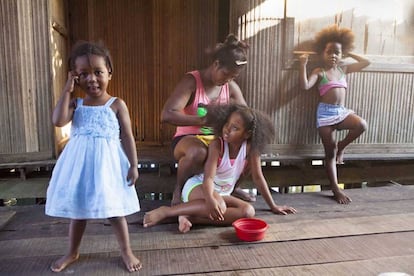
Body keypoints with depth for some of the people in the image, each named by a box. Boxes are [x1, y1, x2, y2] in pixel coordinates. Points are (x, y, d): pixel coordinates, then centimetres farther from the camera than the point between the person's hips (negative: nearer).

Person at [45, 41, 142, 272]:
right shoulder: (76, 104, 6)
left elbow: (128, 137, -4)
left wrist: (133, 165, -8)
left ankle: (127, 251, 24)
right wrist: (67, 91, -8)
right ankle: (72, 252, 38)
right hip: (80, 162, 4)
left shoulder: (117, 104, -4)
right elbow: (58, 121, -12)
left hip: (107, 162, -4)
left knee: (114, 209, 5)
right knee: (77, 208, 17)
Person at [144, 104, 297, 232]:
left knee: (248, 211, -22)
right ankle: (166, 211, -25)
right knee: (218, 206, -38)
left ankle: (189, 217, -27)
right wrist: (210, 200, -50)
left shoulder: (250, 147, -12)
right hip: (197, 186, -5)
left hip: (222, 194, 6)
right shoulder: (217, 145, -21)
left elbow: (258, 178, -4)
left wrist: (273, 206, 1)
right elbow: (209, 177, -30)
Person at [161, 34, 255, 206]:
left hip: (216, 139, 6)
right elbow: (167, 115, -27)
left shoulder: (231, 87, 2)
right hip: (188, 139, -5)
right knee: (197, 152, -40)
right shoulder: (191, 81, -16)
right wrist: (202, 120, -37)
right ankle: (179, 189, -9)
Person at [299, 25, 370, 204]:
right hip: (326, 112, -4)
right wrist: (303, 65, -15)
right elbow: (305, 86, -15)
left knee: (361, 125, -28)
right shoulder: (319, 72, 0)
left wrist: (350, 54, 20)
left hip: (342, 111, 5)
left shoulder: (344, 69, 15)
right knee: (330, 153, -3)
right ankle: (336, 189, 8)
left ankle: (341, 146, 3)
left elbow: (366, 62, 19)